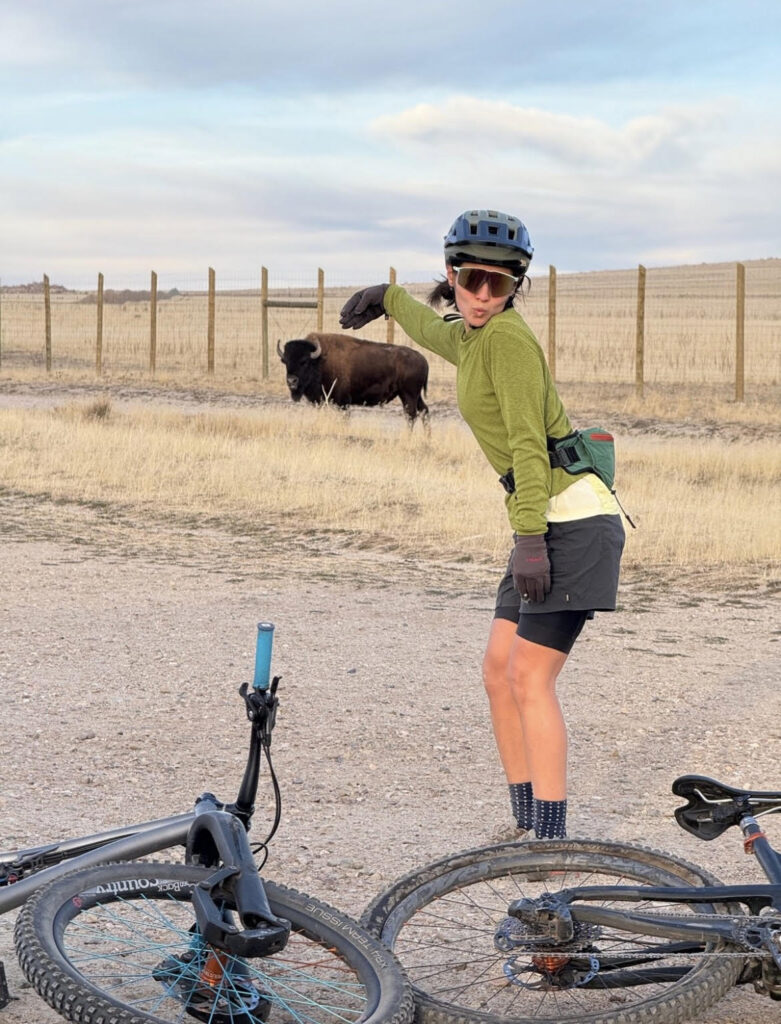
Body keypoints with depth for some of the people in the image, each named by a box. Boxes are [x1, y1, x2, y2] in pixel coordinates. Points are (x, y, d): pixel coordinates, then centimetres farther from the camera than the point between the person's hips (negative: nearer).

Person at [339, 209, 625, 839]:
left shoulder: (506, 335, -12)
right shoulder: (471, 337, 15)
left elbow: (528, 442, -20)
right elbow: (434, 330, 41)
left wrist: (530, 539, -26)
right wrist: (386, 298, 58)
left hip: (573, 522, -9)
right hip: (548, 526, 9)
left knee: (529, 678, -12)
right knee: (499, 673, 9)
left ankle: (551, 841, -10)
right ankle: (528, 827, 16)